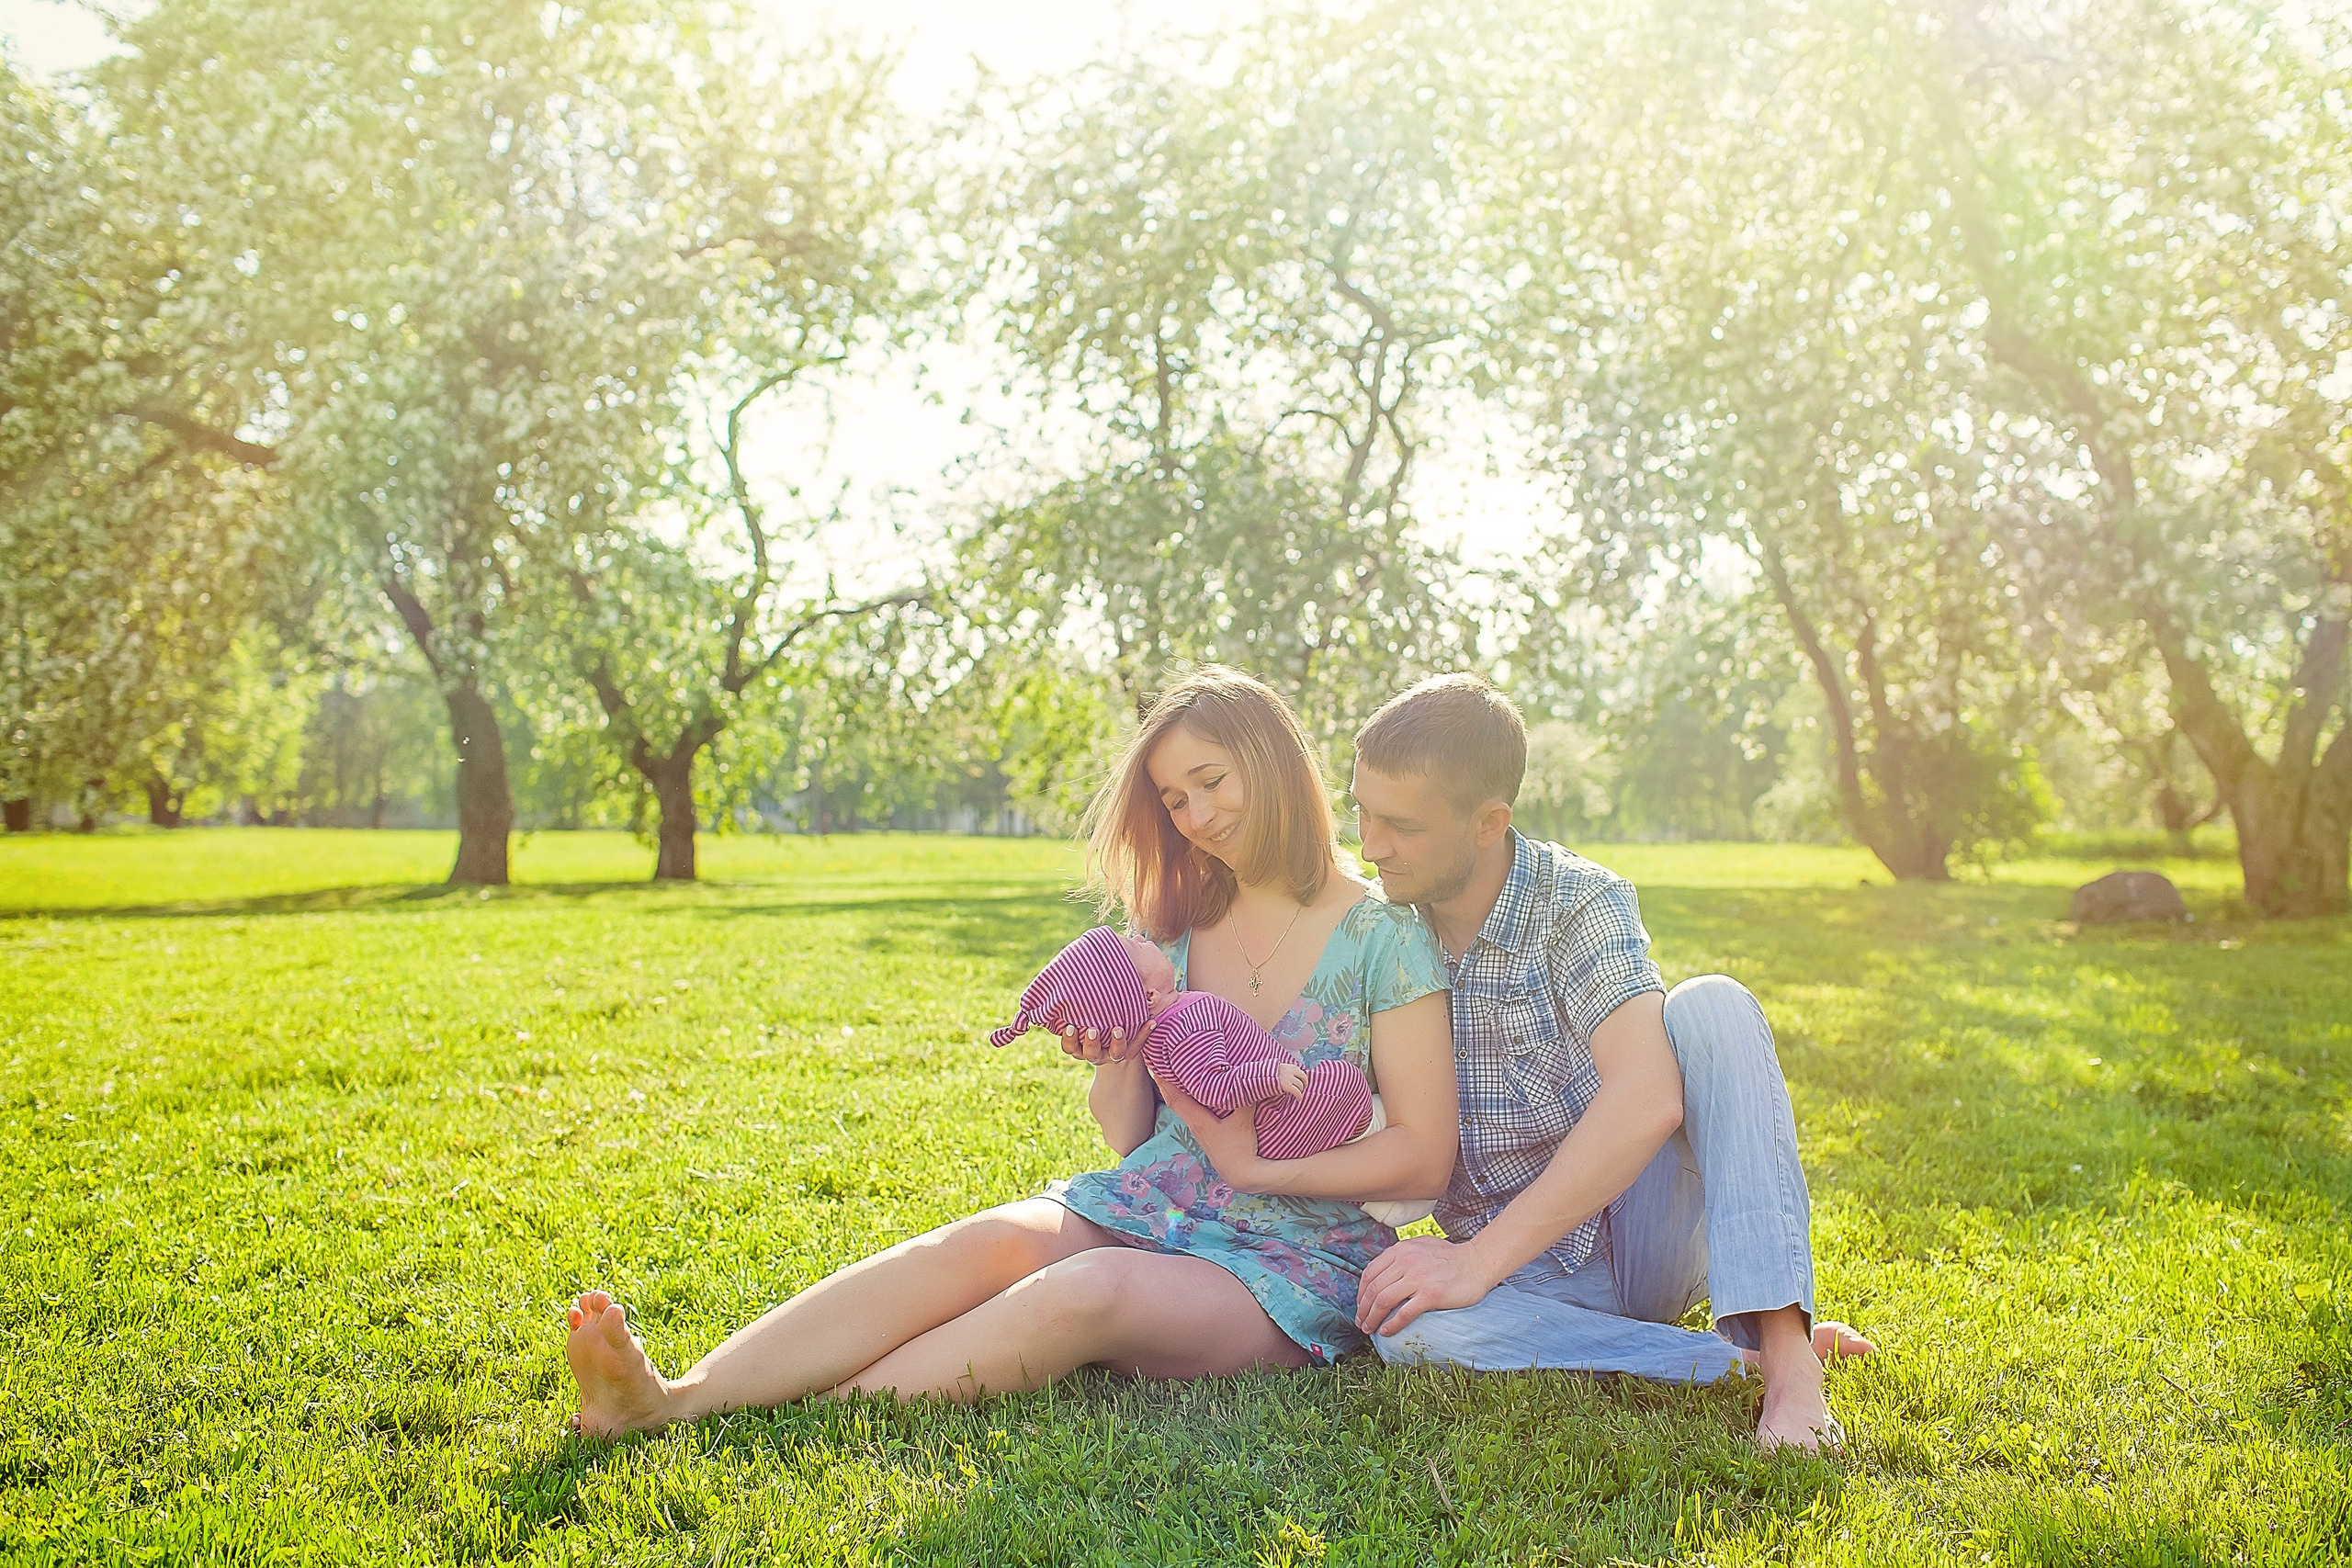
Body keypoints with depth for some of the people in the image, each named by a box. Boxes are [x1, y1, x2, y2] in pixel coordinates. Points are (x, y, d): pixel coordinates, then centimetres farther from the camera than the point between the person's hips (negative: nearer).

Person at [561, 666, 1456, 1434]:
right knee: (989, 1241, -27)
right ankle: (682, 1398, -38)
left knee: (1092, 1288, -35)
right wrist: (1115, 1061, -7)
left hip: (1293, 1256, -4)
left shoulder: (1383, 939, -5)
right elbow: (1130, 1137, 14)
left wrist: (1263, 1165, -17)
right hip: (1146, 1208, 4)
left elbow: (1424, 1158, -7)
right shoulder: (1181, 929, 12)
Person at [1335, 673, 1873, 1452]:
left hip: (1645, 1232, -2)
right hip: (1532, 1277, 2)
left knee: (1712, 1007, -26)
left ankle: (1785, 1348, -31)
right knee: (1405, 1328, -33)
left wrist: (1479, 1258, -32)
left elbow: (1647, 1102, -30)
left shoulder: (1580, 904, -14)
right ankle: (1740, 1358, -23)